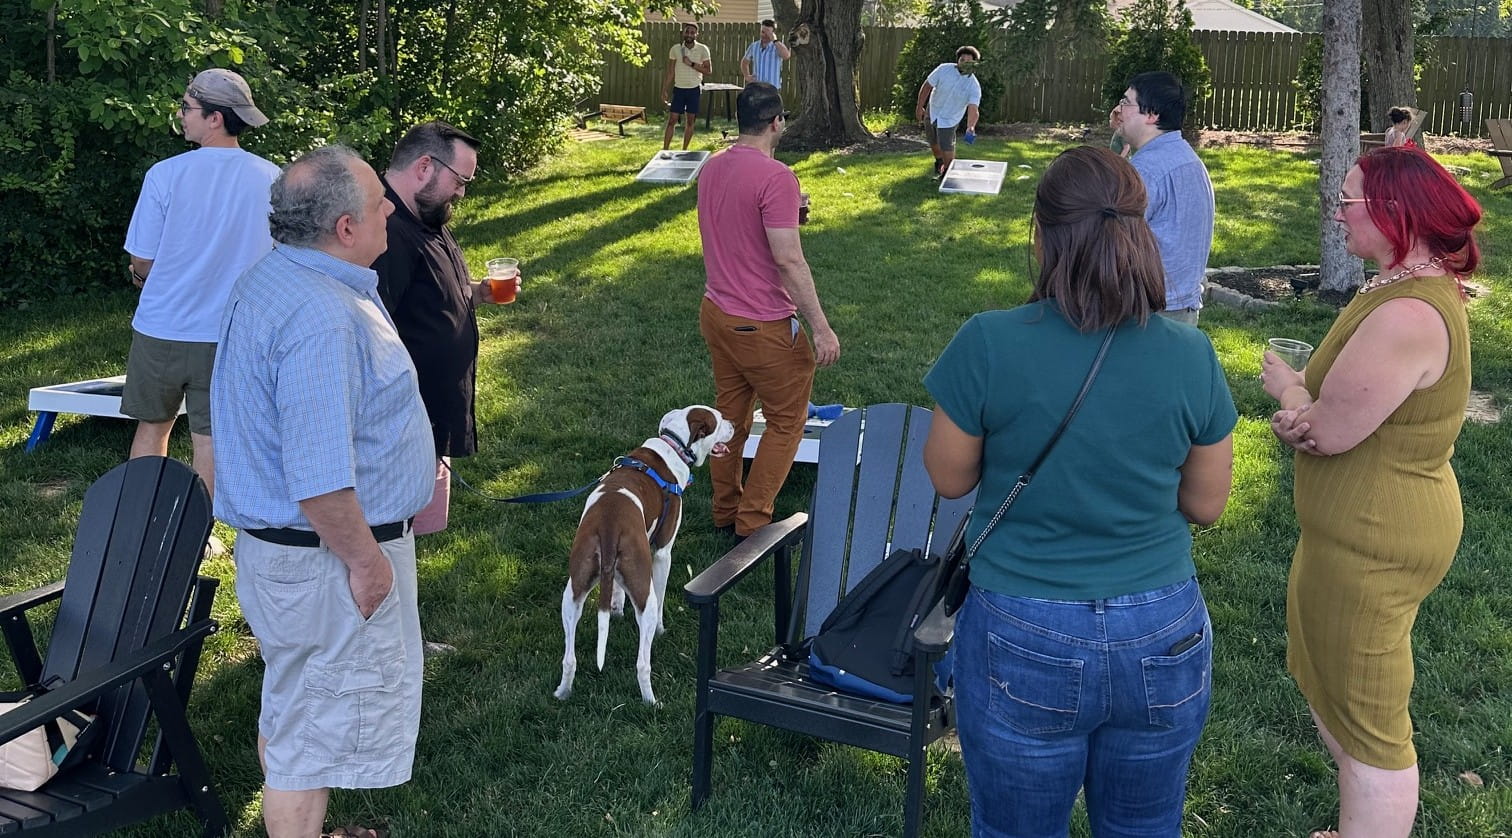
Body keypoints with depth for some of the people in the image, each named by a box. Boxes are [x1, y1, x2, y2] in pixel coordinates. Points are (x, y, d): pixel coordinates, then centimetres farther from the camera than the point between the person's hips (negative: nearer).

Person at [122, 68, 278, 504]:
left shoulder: (166, 175, -12)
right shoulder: (272, 180, -7)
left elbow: (142, 261, -6)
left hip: (162, 326, -1)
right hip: (231, 333, 1)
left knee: (151, 428, 17)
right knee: (211, 440, 9)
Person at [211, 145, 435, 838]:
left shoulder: (270, 278, 5)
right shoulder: (322, 321, -29)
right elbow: (320, 482, -31)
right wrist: (366, 561, -18)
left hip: (283, 542, 11)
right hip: (326, 553, -11)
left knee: (294, 709, 24)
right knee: (316, 726, 5)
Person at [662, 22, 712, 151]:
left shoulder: (702, 49, -5)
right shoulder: (675, 49, -2)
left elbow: (708, 70, -8)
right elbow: (670, 72, 2)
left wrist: (691, 64, -18)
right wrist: (664, 90, -1)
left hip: (694, 90, 0)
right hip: (679, 89, 0)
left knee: (690, 121, 6)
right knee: (671, 120, -3)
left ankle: (684, 150, 16)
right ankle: (664, 149, -1)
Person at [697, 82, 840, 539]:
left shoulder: (711, 168, 4)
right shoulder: (775, 177, -21)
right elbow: (788, 260, -23)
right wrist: (821, 327, -19)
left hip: (715, 312, 8)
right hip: (762, 326, -8)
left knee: (730, 412, 19)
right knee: (787, 420, 8)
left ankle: (726, 512, 30)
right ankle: (752, 523, 10)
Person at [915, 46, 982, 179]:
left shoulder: (974, 86, -25)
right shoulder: (944, 69, -20)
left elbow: (973, 109, -36)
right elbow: (927, 86, -9)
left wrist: (970, 127, -54)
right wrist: (920, 107, -6)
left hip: (949, 119, -3)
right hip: (932, 112, 3)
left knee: (946, 146, -6)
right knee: (934, 143, 19)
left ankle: (947, 172, 18)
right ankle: (939, 163, 50)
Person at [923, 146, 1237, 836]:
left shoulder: (989, 345, -18)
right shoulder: (1191, 357, -10)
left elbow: (948, 478, -4)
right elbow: (1206, 505, 2)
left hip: (1024, 643, -2)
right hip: (1164, 641, 3)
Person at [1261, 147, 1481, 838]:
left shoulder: (1407, 314, -28)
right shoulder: (1416, 286, 6)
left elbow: (1329, 430, -25)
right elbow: (1354, 401, 10)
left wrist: (1288, 388, -4)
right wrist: (1306, 402, -12)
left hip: (1370, 546, -11)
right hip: (1368, 528, 11)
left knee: (1367, 724, 5)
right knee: (1328, 684, 25)